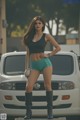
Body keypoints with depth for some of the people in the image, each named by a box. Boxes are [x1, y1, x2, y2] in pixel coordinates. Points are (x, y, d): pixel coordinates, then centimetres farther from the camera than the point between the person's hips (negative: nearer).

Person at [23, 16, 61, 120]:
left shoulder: (46, 36, 4)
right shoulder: (29, 37, 11)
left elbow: (58, 47, 7)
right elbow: (28, 53, 15)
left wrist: (49, 55, -3)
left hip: (45, 63, -3)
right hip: (34, 65, 3)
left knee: (47, 86, -3)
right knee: (29, 87, -9)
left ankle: (50, 111, 2)